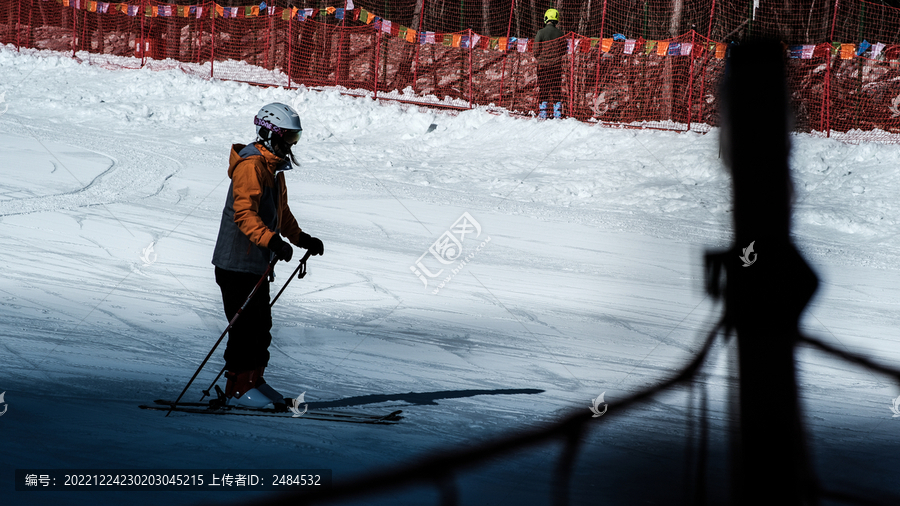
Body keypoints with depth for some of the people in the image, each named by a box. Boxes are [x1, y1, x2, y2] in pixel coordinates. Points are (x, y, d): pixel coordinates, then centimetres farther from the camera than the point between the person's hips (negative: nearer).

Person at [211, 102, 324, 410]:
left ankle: (253, 381, 20)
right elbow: (244, 213, -26)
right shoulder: (251, 165, -16)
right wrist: (272, 240, -36)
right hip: (238, 261, -10)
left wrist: (302, 239, 24)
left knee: (261, 326, 12)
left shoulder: (274, 168, 18)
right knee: (247, 325, -8)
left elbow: (280, 212, 30)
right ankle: (238, 387, -4)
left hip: (257, 263, 10)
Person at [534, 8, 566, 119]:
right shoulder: (559, 33, -2)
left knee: (543, 89, 4)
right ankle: (557, 112, 8)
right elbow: (564, 51, 3)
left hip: (543, 64, -2)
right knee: (556, 88, 9)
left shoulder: (541, 33, -10)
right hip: (556, 65, 2)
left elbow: (536, 51, -8)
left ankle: (543, 111, 1)